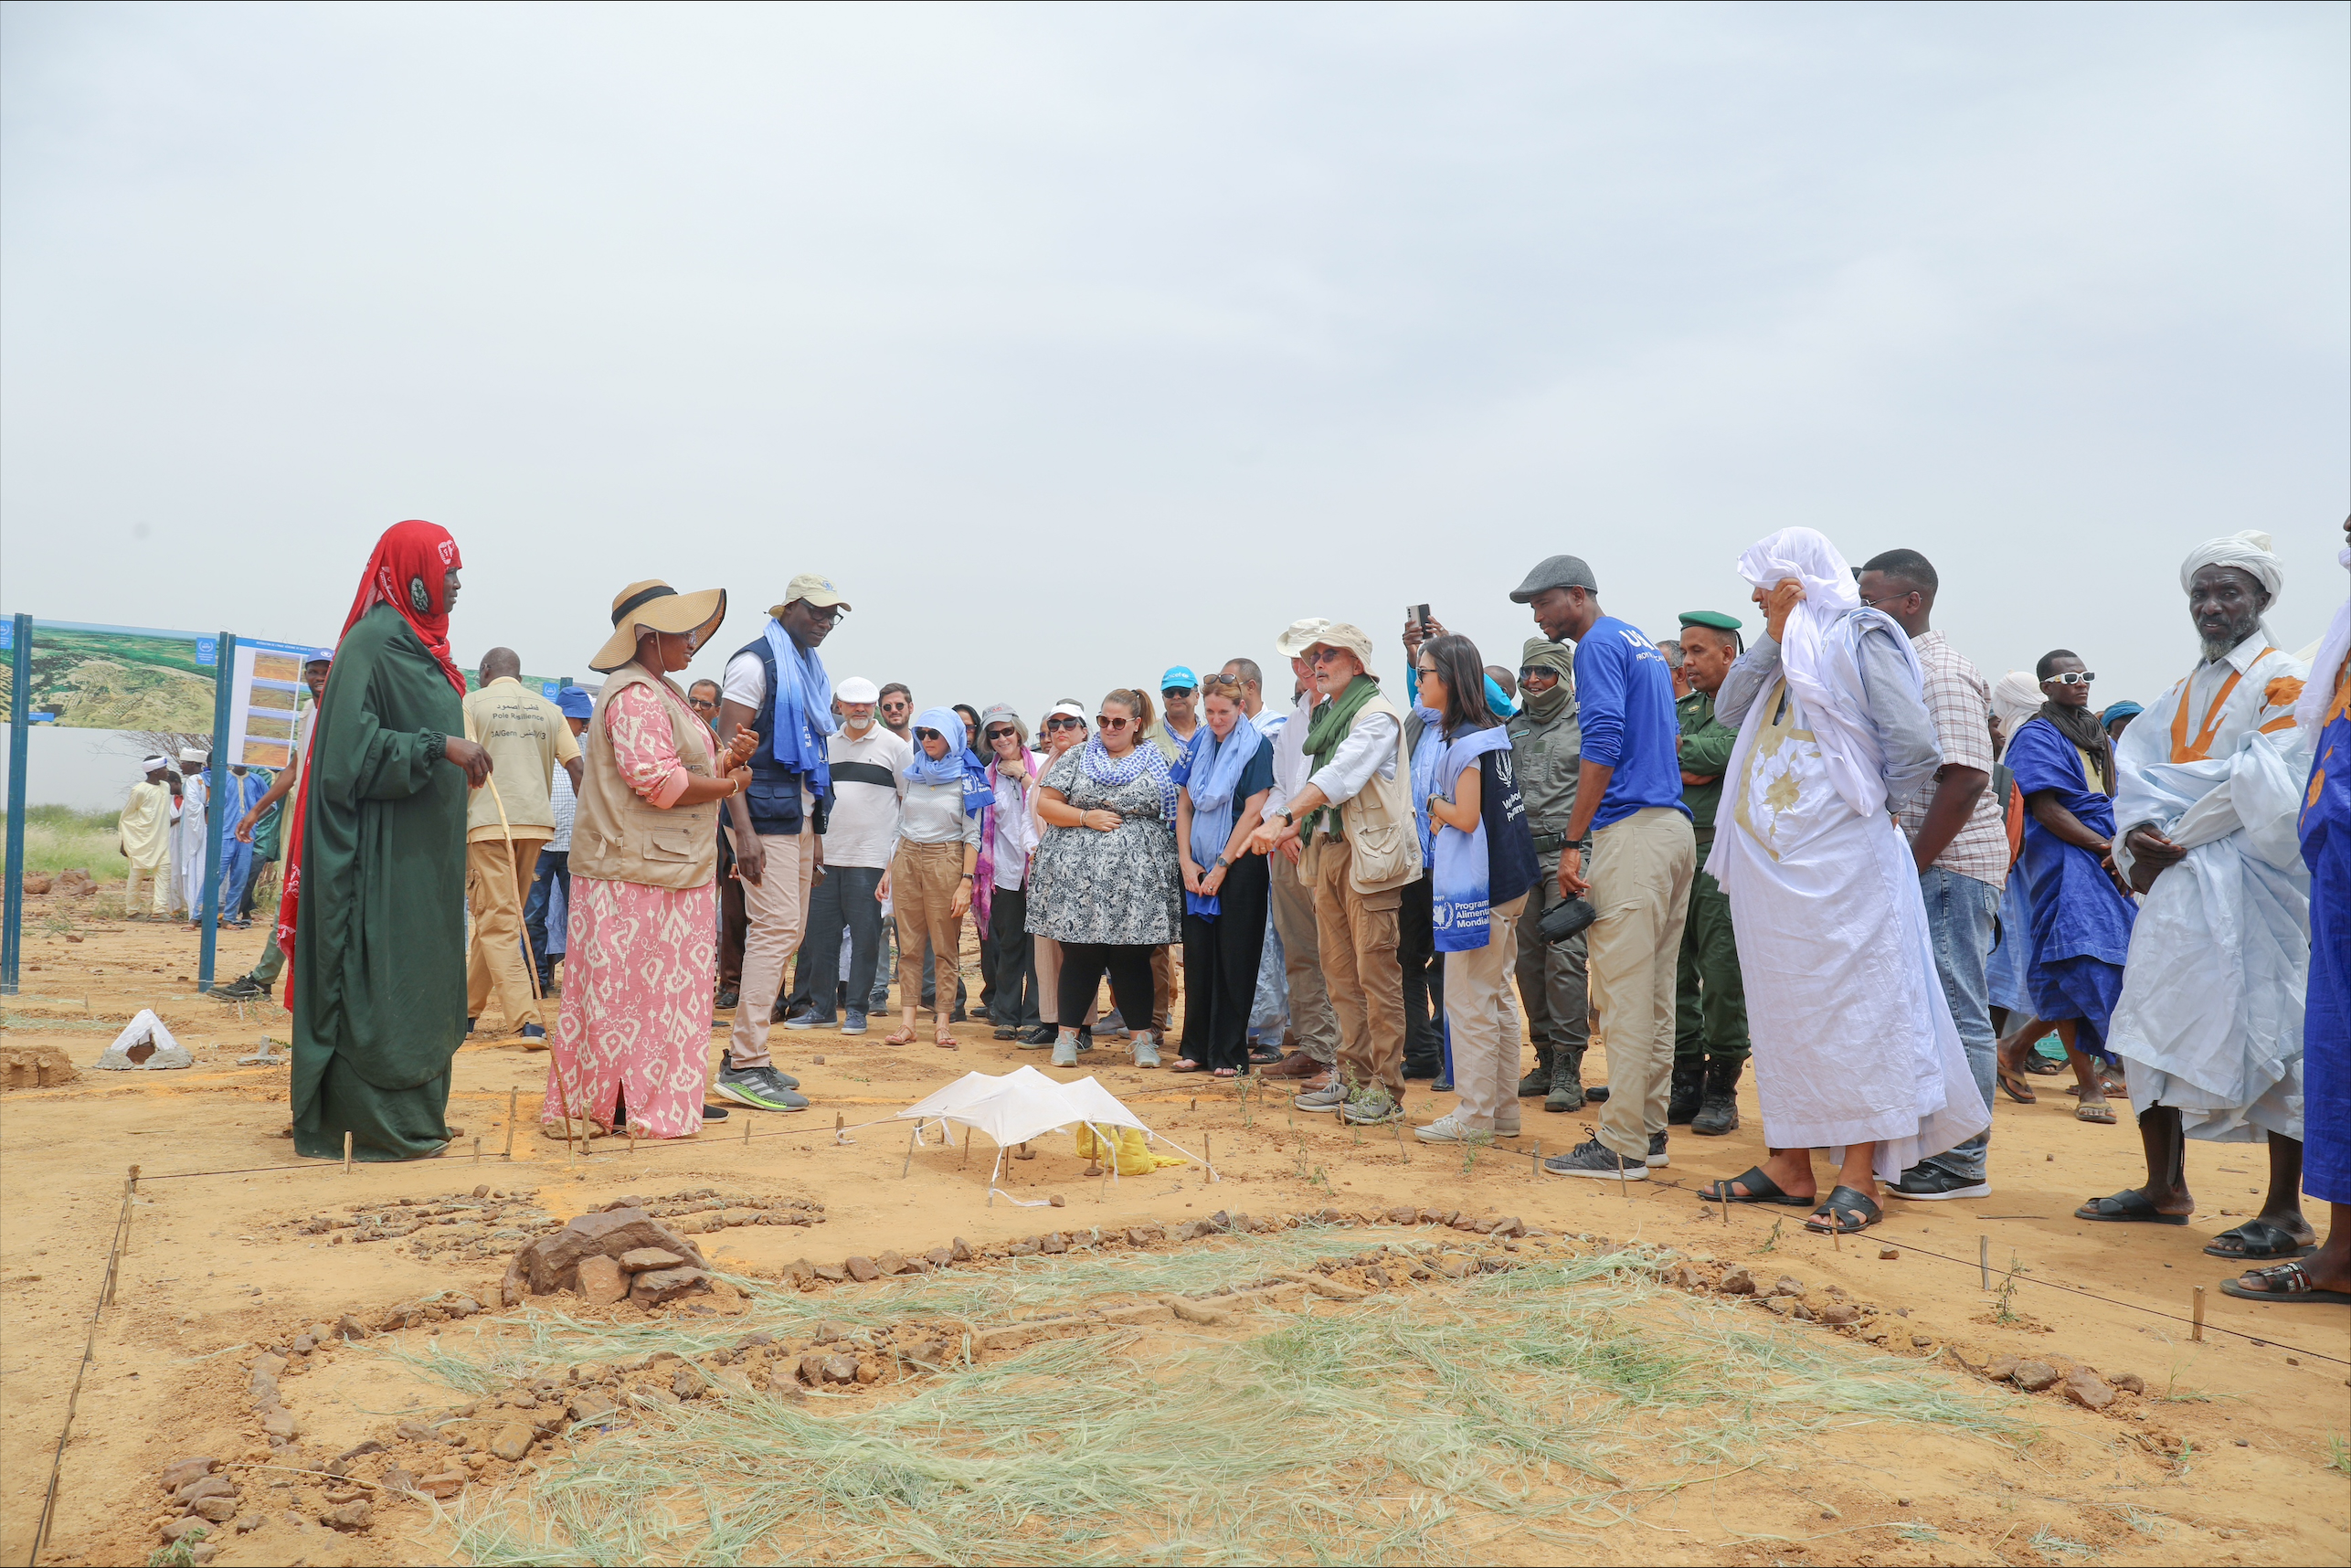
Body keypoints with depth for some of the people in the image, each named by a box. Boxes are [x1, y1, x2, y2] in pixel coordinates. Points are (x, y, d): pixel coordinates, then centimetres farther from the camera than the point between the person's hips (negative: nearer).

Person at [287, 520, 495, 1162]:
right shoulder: (372, 642, -13)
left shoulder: (422, 645, 16)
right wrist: (438, 746, -25)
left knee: (419, 981, 12)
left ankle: (414, 1116, 19)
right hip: (383, 854, -10)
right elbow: (354, 745, -20)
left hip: (424, 856, 10)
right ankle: (368, 1125, 2)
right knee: (377, 982, -5)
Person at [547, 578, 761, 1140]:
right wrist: (730, 784, -9)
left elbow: (685, 769, 20)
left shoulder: (661, 692, 21)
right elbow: (659, 782, -22)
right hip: (636, 871, -10)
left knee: (662, 988, 11)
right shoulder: (635, 694, -13)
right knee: (635, 988, -4)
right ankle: (637, 1108, 4)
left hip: (668, 869, 10)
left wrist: (731, 756, 2)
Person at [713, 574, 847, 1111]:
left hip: (801, 814, 9)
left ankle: (744, 1055, 18)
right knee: (777, 926, -14)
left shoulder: (812, 670, 17)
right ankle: (745, 1066, -10)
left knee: (788, 931, 10)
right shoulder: (756, 663, -9)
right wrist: (743, 831, -22)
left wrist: (816, 828, 20)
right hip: (765, 811, -9)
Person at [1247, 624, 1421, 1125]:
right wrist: (1296, 824, 6)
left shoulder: (1376, 716, -10)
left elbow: (1339, 776, -22)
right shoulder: (1323, 713, 17)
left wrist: (1284, 816, -30)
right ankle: (1352, 1076, 19)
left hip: (1368, 852, -9)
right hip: (1326, 847, 9)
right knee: (1339, 971, 11)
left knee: (1375, 972, -7)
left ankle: (1386, 1089, -2)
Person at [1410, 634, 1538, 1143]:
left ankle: (1474, 1116, 4)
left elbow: (1466, 817, -20)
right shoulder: (1492, 730, 12)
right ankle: (1503, 1110, 20)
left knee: (1468, 1002, -2)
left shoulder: (1466, 743, -16)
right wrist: (1441, 813, 3)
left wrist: (1433, 804, -4)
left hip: (1475, 889, -10)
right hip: (1505, 882, 10)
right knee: (1496, 998, 14)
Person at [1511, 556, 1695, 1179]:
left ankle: (1622, 1146, -5)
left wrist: (1572, 841, -17)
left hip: (1633, 834, -10)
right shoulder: (1643, 643, 23)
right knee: (1655, 991, 11)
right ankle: (1649, 1128, 17)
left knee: (1623, 993, -8)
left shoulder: (1599, 644, -5)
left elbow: (1603, 747, -17)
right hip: (1676, 829, 10)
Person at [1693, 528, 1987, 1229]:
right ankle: (1789, 1165, 19)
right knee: (1784, 1012, 11)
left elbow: (1915, 746, -15)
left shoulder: (1860, 640, -7)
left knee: (1851, 1008, -4)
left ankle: (1858, 1180, 0)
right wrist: (1774, 636, 1)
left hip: (1839, 867, -8)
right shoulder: (1785, 657, 17)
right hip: (1771, 866, 8)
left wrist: (1872, 803, -2)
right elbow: (1729, 710, 5)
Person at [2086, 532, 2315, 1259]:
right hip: (2175, 886, 8)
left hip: (2252, 890, -7)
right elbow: (2135, 769, 12)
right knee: (2151, 1027, 8)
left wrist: (2173, 839, -11)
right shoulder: (2183, 694, 19)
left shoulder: (2285, 682, -3)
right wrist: (2140, 835, -8)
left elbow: (2263, 792, -14)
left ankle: (2285, 1212, 0)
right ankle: (2164, 1188, 19)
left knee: (2263, 1031, -7)